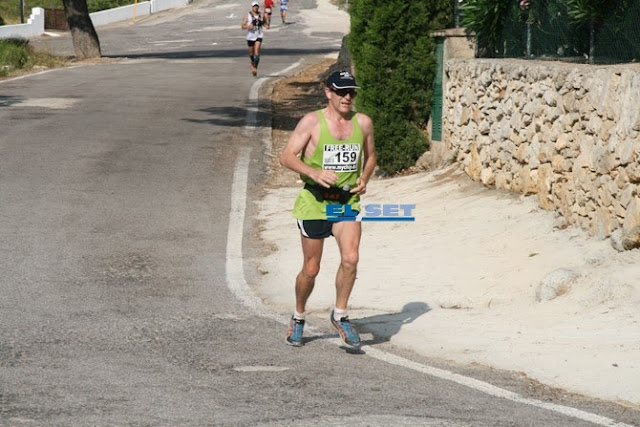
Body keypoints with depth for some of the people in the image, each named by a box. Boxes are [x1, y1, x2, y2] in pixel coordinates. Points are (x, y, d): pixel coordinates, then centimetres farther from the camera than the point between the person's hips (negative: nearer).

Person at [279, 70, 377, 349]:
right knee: (311, 269, 6)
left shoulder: (363, 123, 5)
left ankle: (339, 315, 0)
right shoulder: (312, 122, -7)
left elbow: (370, 156, 21)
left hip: (348, 201, 3)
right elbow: (287, 156, -10)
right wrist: (315, 173, -24)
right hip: (314, 200, -2)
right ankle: (298, 318, 30)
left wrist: (364, 179, 1)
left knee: (351, 257, -19)